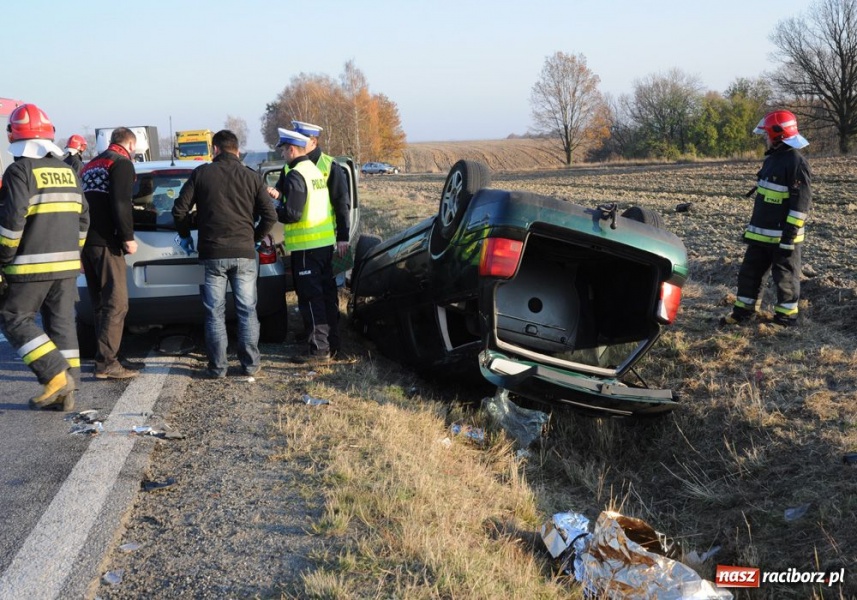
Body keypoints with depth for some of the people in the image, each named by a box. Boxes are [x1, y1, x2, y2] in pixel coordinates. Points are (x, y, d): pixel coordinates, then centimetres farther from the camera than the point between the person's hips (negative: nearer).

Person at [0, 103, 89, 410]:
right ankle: (64, 391, 10)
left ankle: (56, 375, -8)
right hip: (66, 264, 7)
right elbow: (82, 217, 17)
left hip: (32, 265, -7)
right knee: (62, 322, 10)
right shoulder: (67, 171, 13)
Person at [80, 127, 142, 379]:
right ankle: (106, 363, -11)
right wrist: (128, 237, -13)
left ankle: (110, 357, 18)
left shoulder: (90, 166, 24)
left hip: (86, 242, 9)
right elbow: (120, 203, -17)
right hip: (105, 243, -9)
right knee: (116, 304, -8)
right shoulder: (122, 163, -4)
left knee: (101, 305, 13)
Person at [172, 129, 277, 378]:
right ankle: (251, 365, 9)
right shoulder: (251, 177, 5)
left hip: (212, 255, -1)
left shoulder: (201, 174, 2)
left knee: (215, 313, 5)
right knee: (247, 311, 7)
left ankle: (217, 367, 7)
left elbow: (180, 209, 2)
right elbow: (270, 215, 2)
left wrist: (185, 235, 18)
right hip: (244, 254, 1)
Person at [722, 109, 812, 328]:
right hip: (761, 233, 9)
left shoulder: (796, 162, -17)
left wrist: (790, 234, -22)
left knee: (785, 277, 3)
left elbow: (801, 203, -20)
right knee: (750, 271, 14)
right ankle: (744, 310, 25)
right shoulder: (772, 158, 13)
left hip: (782, 236, -9)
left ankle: (786, 317, 15)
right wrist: (753, 226, 22)